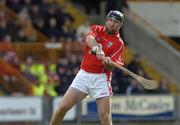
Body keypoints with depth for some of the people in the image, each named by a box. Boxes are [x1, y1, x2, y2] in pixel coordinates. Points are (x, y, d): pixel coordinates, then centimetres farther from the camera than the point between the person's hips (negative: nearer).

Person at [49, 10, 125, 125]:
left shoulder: (119, 43, -1)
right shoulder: (96, 29, 8)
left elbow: (111, 68, -11)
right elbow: (89, 39, -17)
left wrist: (108, 63, -36)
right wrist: (97, 48, -39)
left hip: (100, 78, -3)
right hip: (83, 75, 3)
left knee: (105, 116, -12)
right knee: (62, 107, -4)